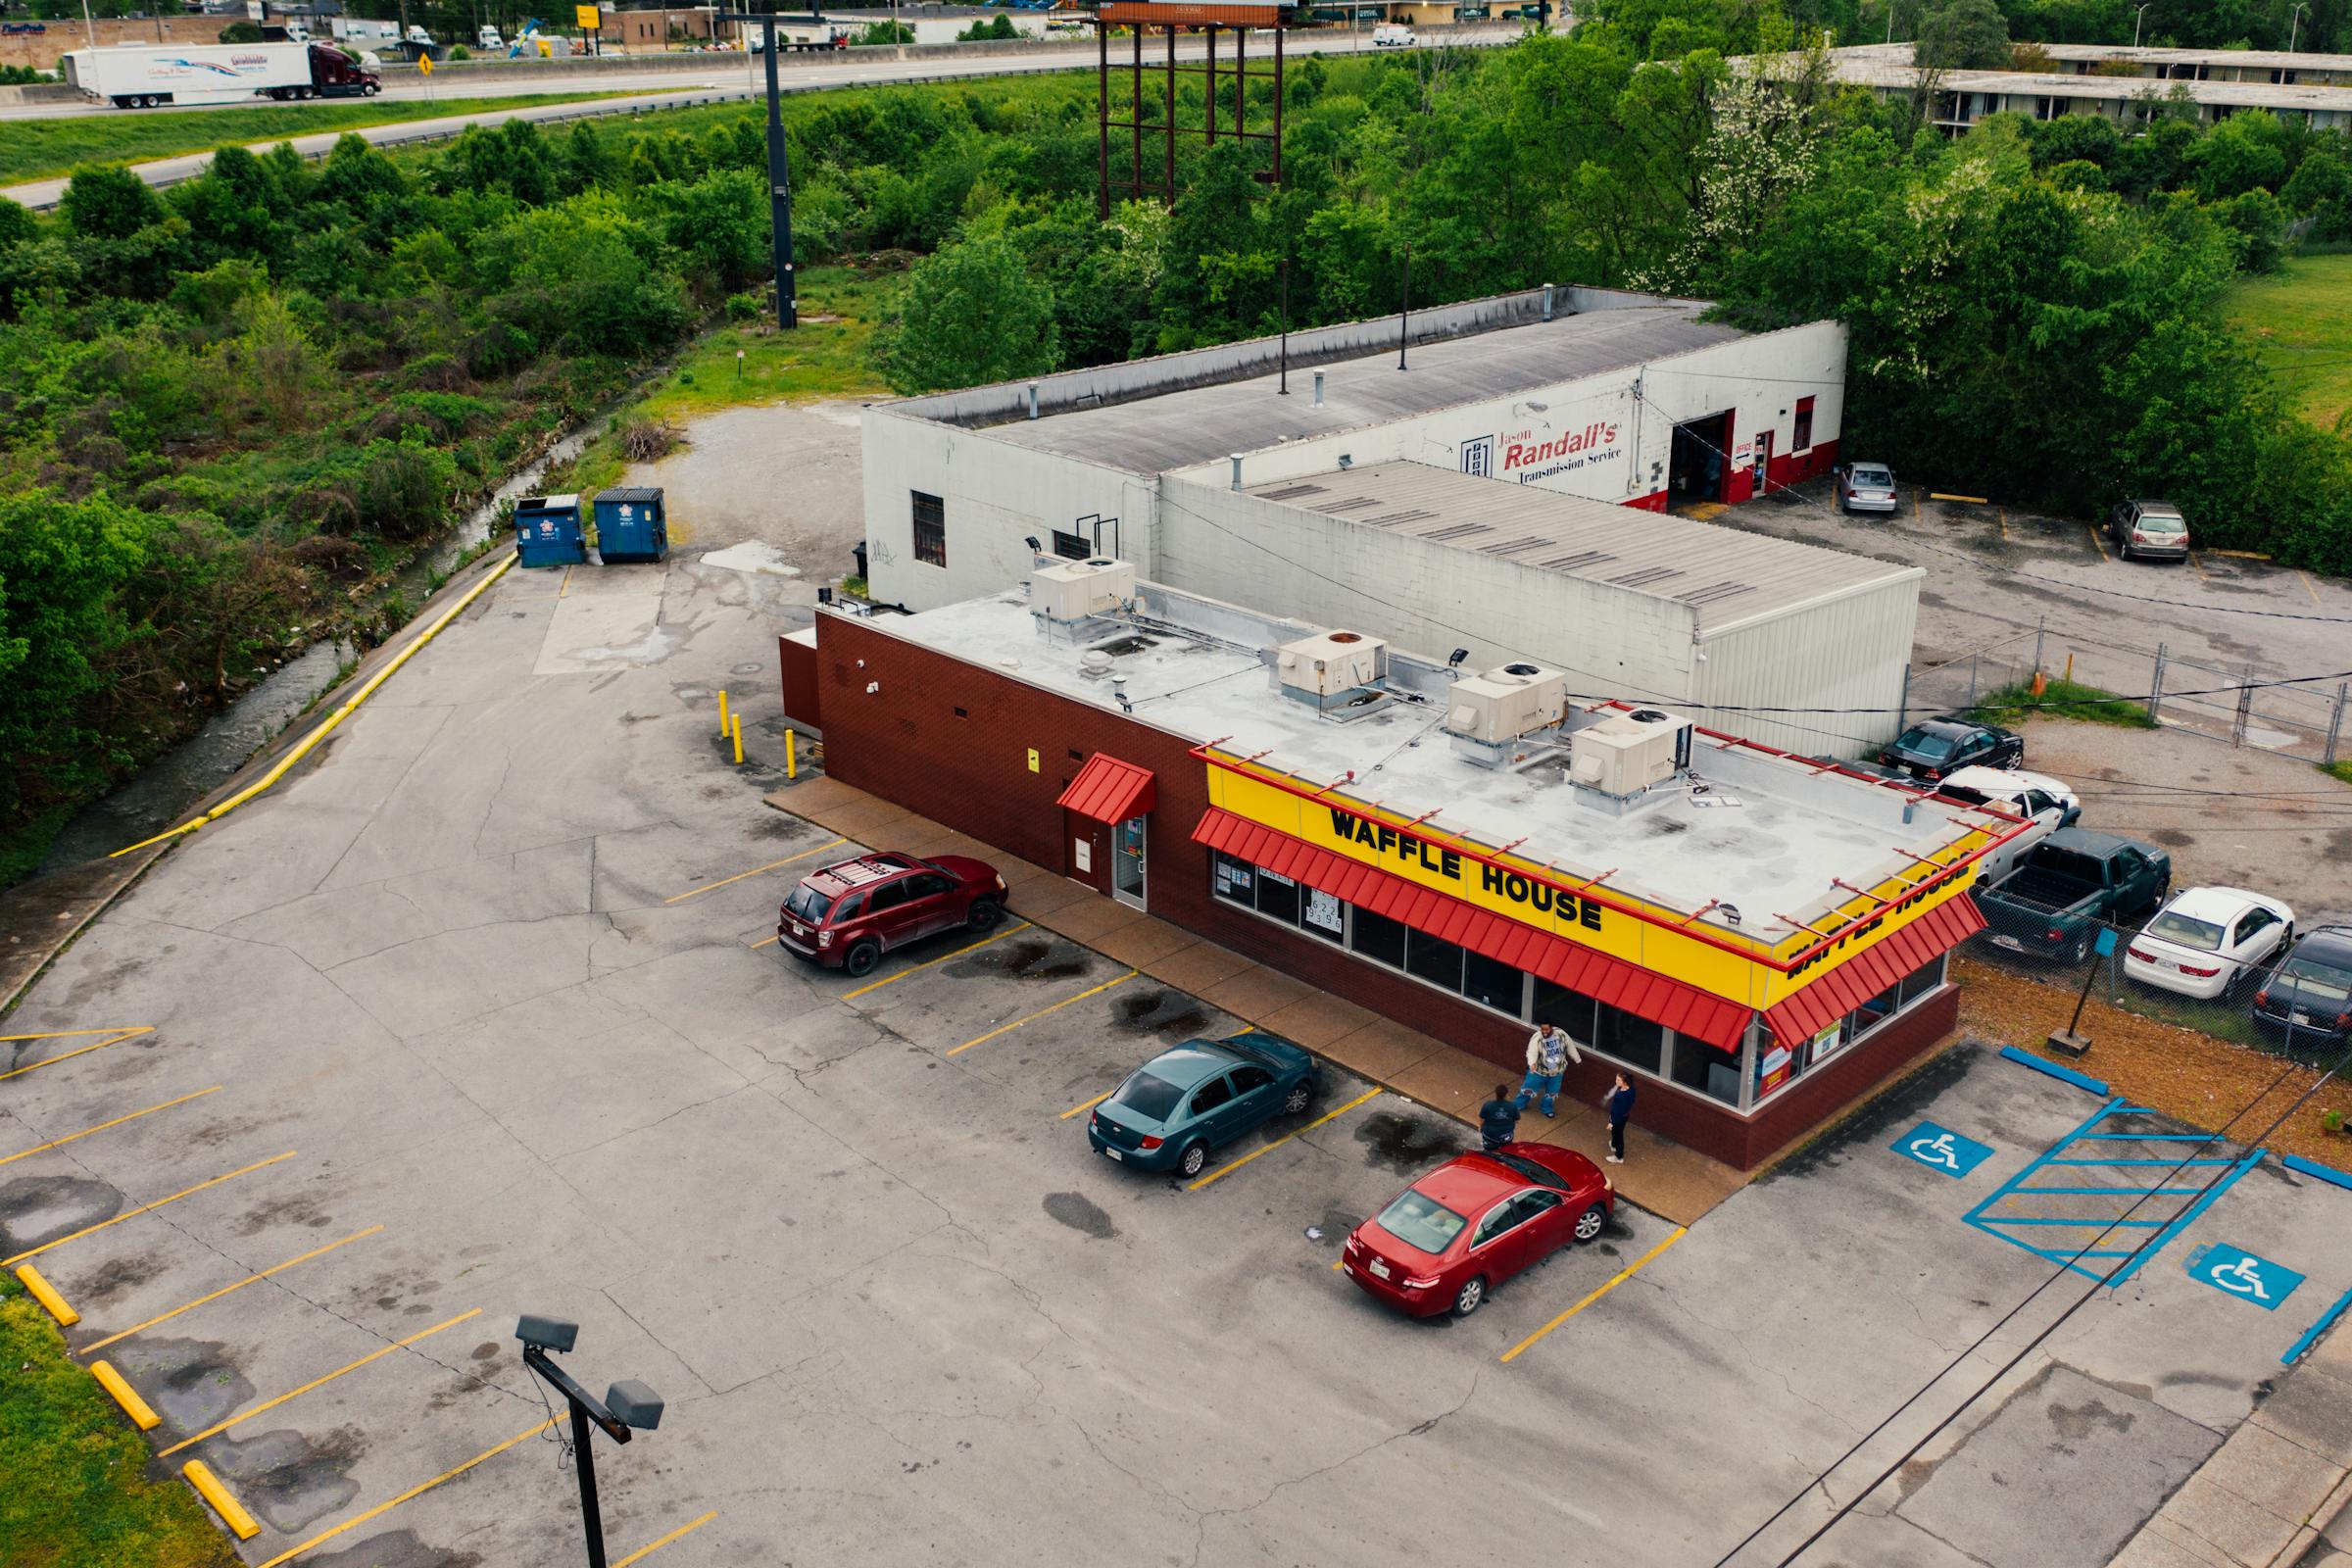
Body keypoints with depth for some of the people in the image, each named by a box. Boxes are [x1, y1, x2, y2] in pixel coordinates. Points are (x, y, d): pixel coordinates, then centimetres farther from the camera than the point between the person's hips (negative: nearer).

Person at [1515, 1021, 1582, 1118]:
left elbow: (1570, 1046, 1)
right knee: (1529, 1089, 14)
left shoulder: (1561, 1034, -17)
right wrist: (1532, 1063, -61)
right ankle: (1518, 1105, 40)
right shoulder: (1536, 1038, -28)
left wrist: (1577, 1059, 14)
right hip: (1539, 1071, -3)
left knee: (1552, 1093, 19)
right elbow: (1532, 1052, -40)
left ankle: (1547, 1109, 46)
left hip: (1556, 1072, 3)